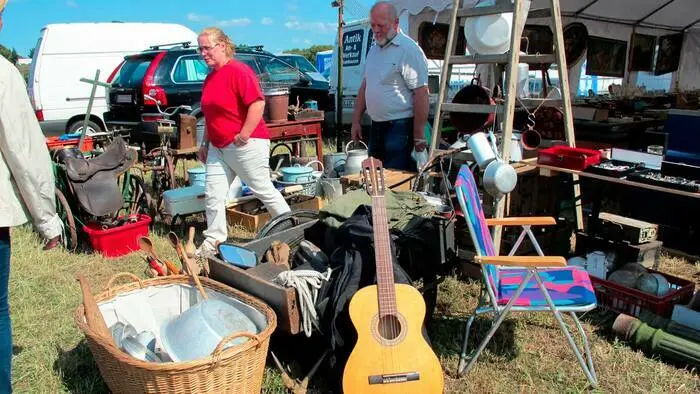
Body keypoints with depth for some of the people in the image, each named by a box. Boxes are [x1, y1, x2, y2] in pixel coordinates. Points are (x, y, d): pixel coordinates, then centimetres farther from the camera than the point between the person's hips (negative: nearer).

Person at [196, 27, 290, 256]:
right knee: (213, 196, 5)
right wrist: (205, 144, 22)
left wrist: (244, 136, -22)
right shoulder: (210, 78, 15)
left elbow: (258, 103, -22)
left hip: (246, 145, -8)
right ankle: (214, 241, 16)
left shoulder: (238, 71, -13)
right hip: (218, 147, 8)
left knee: (264, 190, 2)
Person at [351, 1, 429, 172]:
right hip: (376, 125, 8)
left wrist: (419, 135, -19)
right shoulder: (374, 49, 13)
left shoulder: (408, 49, -13)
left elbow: (421, 94, -18)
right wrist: (356, 121, 15)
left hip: (400, 126, -8)